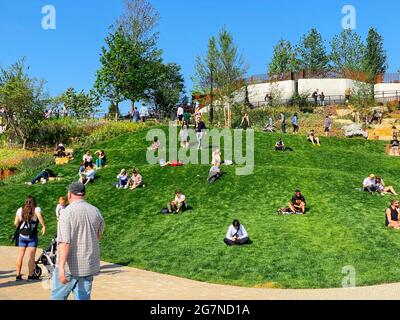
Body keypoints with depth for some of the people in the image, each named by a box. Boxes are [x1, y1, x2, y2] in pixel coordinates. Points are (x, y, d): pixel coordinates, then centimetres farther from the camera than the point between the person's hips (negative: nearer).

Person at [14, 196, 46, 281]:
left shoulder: (20, 210, 7)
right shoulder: (36, 209, -3)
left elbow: (16, 223, 5)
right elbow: (39, 216, -24)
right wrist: (44, 226, -21)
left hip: (21, 235, 3)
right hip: (32, 236, -3)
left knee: (20, 255, 10)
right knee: (32, 256, 3)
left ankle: (18, 275, 12)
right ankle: (31, 275, 6)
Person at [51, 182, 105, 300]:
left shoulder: (67, 212, -14)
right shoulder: (95, 211, 4)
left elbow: (65, 241, -22)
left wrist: (61, 267, -25)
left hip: (69, 266, -5)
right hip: (89, 266, 5)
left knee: (58, 296, 10)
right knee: (84, 297, 10)